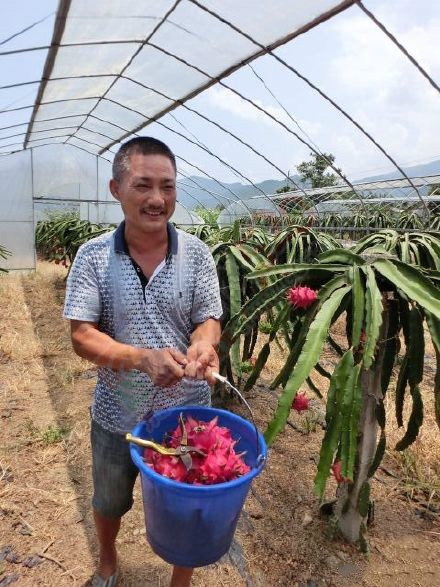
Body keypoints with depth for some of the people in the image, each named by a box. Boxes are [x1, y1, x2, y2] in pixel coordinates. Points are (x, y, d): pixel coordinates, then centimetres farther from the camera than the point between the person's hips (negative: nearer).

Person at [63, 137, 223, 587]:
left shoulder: (196, 253, -10)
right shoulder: (93, 256, -12)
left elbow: (208, 321, -8)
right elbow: (81, 336, -15)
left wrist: (202, 345, -33)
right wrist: (143, 357, -33)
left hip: (187, 411, 0)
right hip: (116, 414, 1)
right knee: (107, 503, 27)